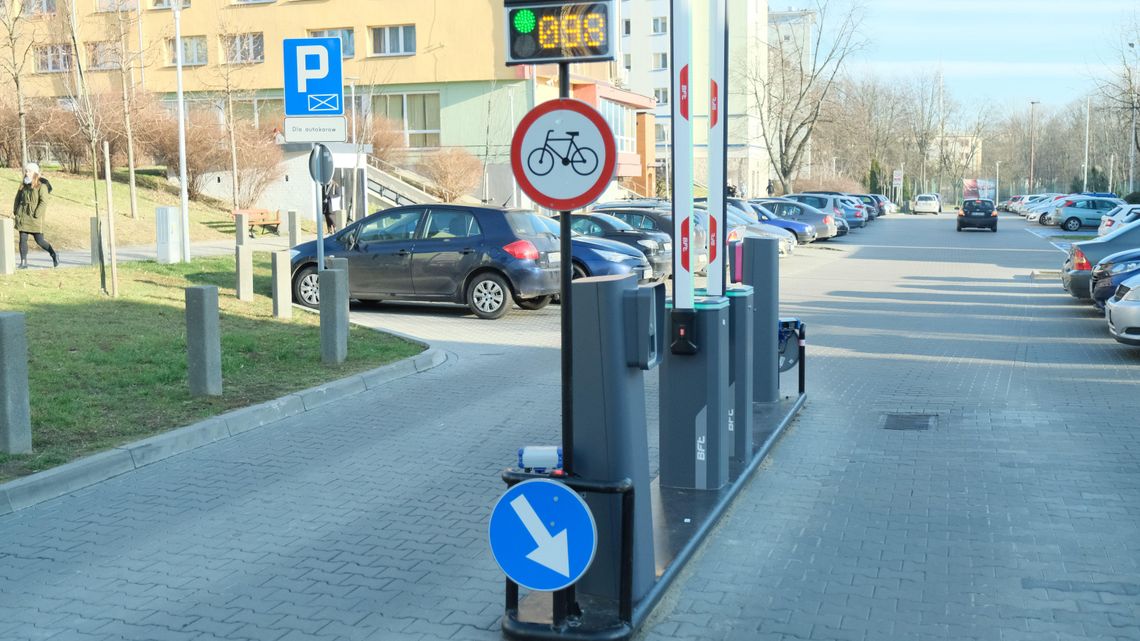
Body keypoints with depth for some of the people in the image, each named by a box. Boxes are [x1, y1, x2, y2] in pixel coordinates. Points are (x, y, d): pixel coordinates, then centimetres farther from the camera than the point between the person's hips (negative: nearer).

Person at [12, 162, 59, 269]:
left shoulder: (41, 186, -7)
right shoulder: (23, 186, 11)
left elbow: (44, 202, -12)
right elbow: (17, 199, 18)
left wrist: (36, 215, -17)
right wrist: (15, 212, 8)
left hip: (35, 217, -5)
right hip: (22, 216, 5)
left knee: (39, 240, -3)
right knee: (22, 239, 0)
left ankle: (54, 255, 19)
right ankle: (23, 262, 5)